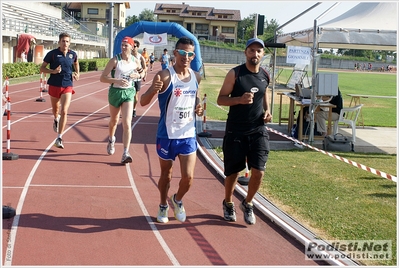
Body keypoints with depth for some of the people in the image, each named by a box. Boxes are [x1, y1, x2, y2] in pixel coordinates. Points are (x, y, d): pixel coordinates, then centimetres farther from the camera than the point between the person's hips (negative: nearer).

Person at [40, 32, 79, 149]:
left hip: (67, 86, 0)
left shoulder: (73, 54, 1)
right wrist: (53, 71, -19)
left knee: (64, 111, -14)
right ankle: (56, 119, 57)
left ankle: (59, 138, -11)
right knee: (55, 109, 19)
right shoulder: (52, 54, -6)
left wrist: (77, 74, 8)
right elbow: (42, 68, -2)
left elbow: (76, 63, 25)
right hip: (54, 85, 0)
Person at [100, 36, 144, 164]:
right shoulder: (115, 60, -12)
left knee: (127, 123, -12)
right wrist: (117, 81, -29)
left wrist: (138, 75, -5)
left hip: (129, 92, 1)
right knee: (114, 120, 19)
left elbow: (142, 73, 19)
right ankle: (111, 140, 51)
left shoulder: (135, 61, -2)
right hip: (115, 91, -1)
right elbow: (102, 78, -15)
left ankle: (125, 154, -13)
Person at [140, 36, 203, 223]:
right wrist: (153, 90, -39)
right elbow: (143, 102, -18)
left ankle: (178, 200, 29)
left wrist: (198, 107, 0)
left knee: (188, 177, -1)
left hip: (188, 134, 3)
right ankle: (163, 206, 37)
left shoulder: (196, 77, 3)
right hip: (167, 135, -3)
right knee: (166, 174, 13)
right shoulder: (165, 76, -13)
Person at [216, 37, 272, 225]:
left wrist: (267, 110, 6)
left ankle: (247, 204, 20)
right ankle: (228, 204, 34)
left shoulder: (265, 76, 5)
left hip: (258, 131, 3)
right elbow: (220, 99, -7)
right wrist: (240, 99, -24)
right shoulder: (235, 74, -9)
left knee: (258, 171, -6)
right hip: (235, 131, -3)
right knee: (232, 172, 7)